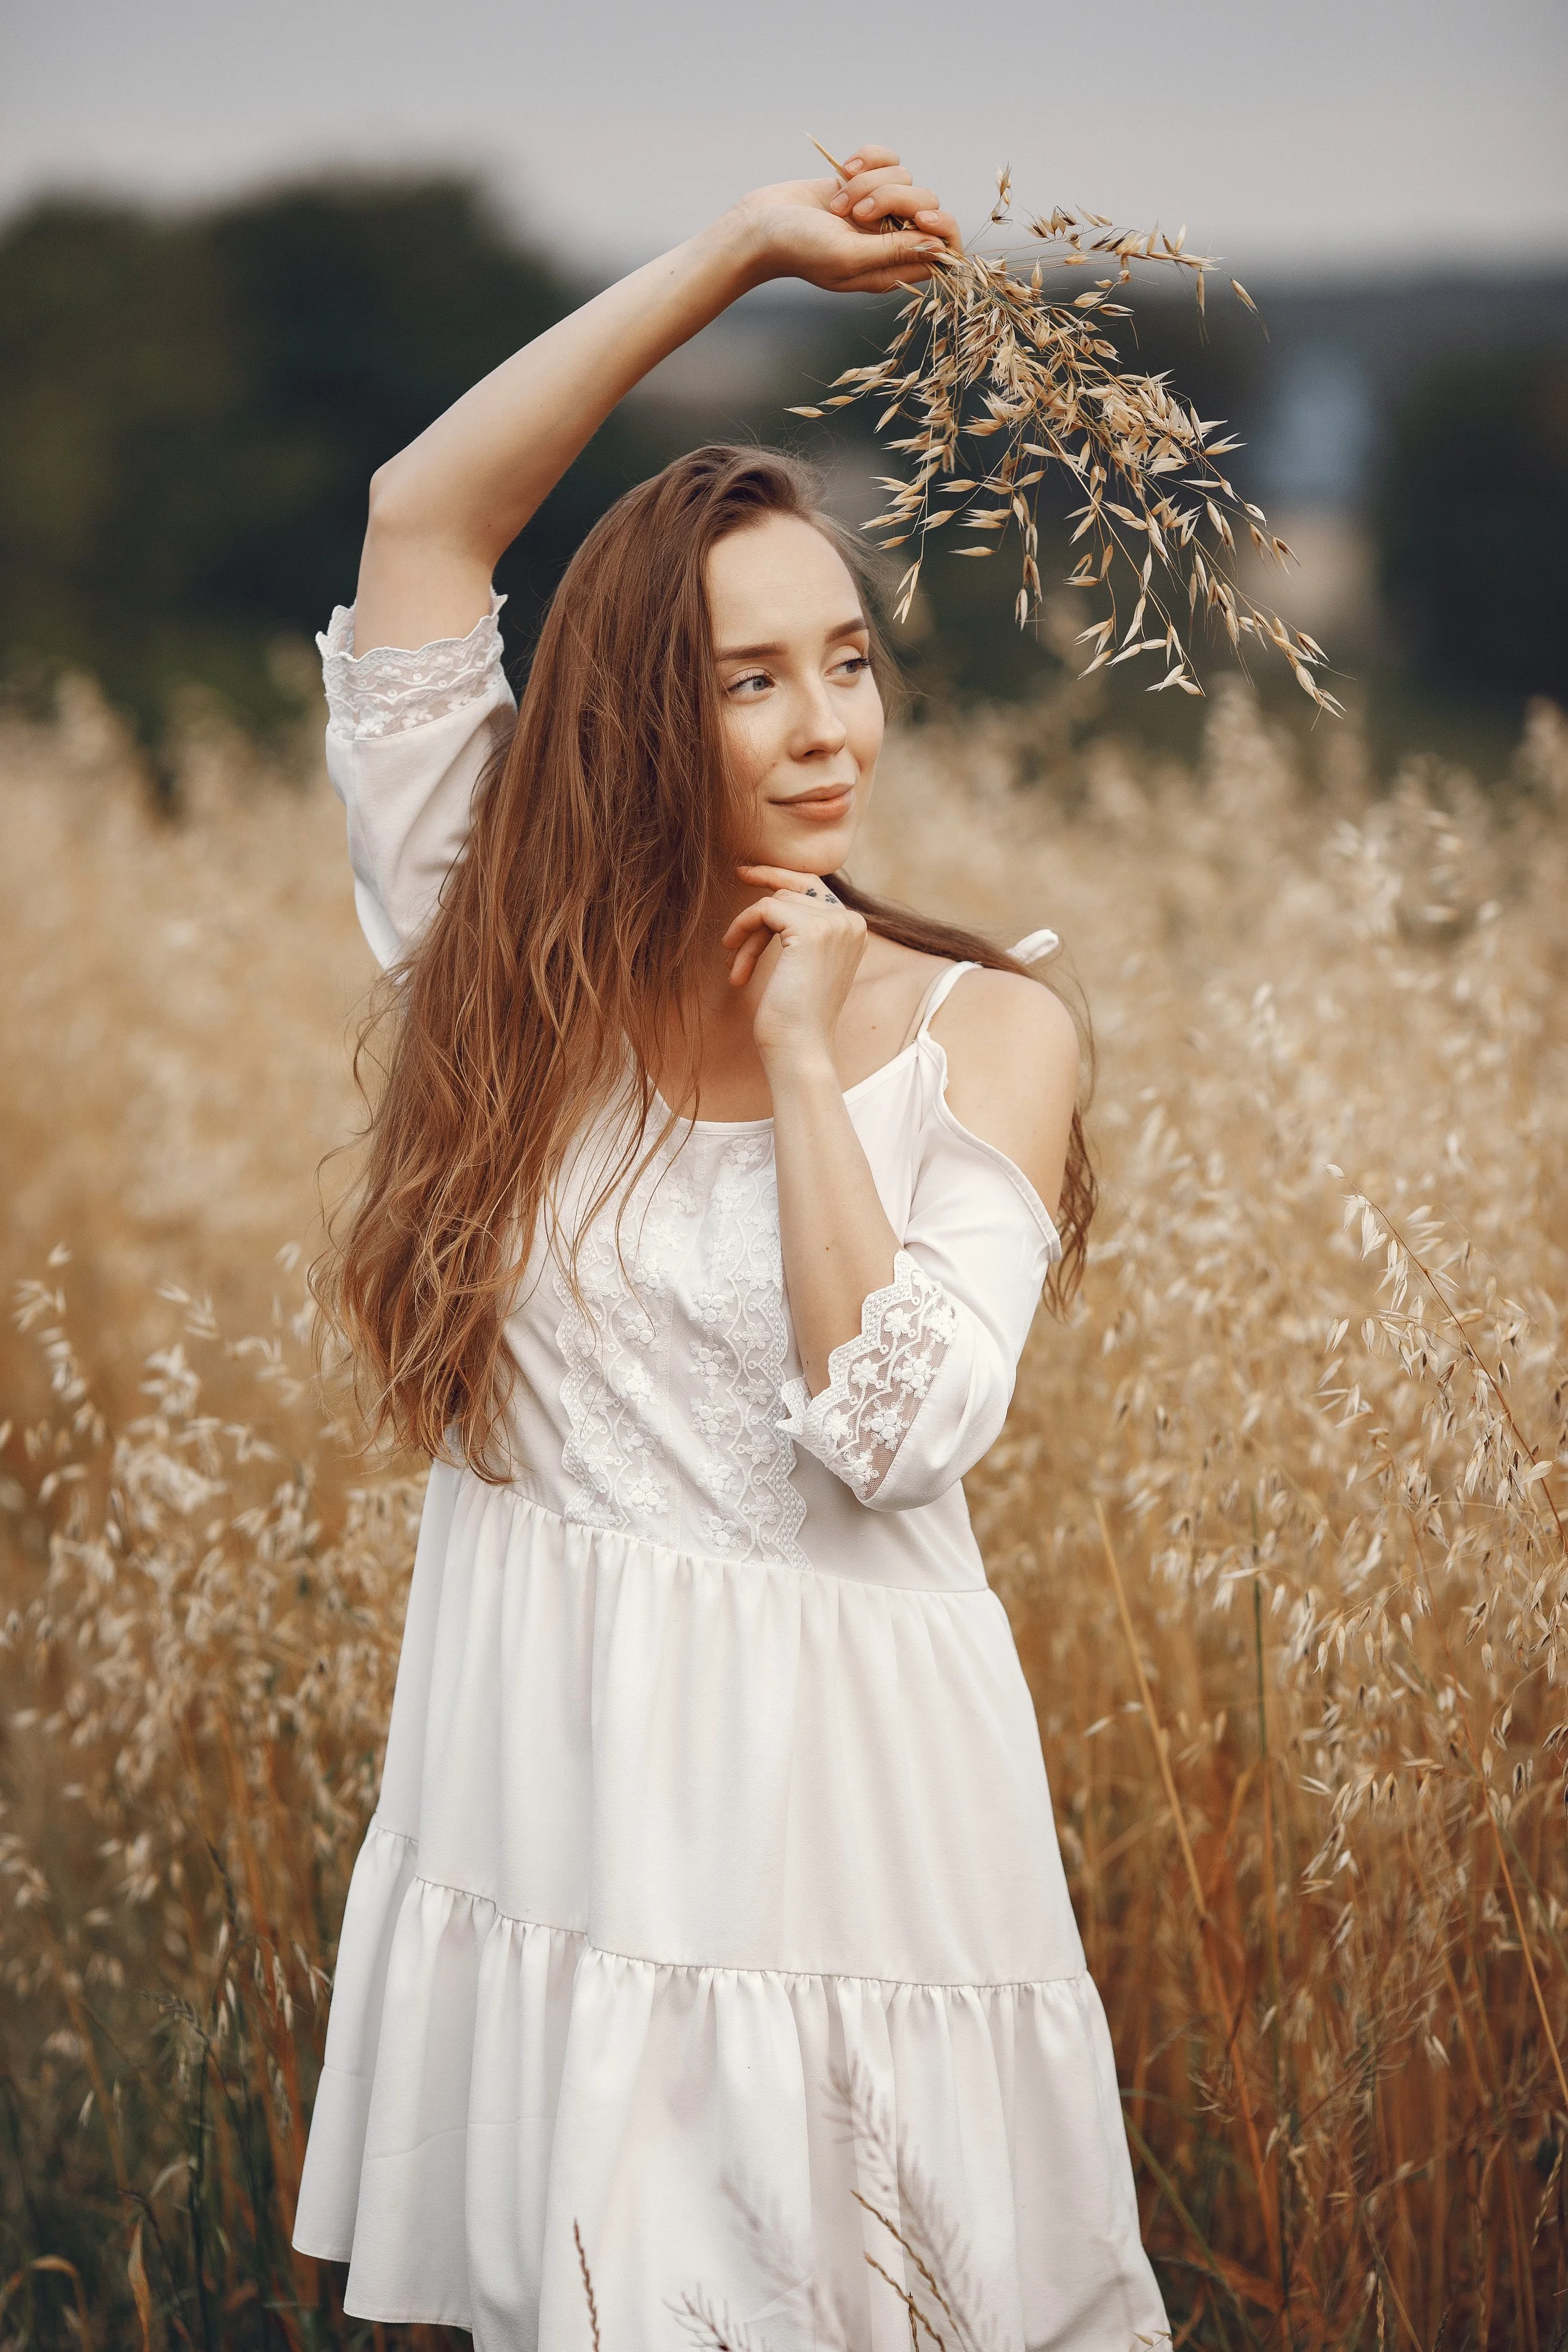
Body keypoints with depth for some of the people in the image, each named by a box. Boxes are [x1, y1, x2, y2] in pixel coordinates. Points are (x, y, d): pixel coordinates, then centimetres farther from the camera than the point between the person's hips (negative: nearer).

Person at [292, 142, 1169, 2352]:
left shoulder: (985, 1030, -4)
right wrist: (743, 247, -3)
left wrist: (803, 1053, -14)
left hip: (841, 1794, -1)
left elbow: (897, 1429, -16)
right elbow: (422, 518, -4)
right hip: (549, 1796, 2)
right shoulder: (520, 970, 0)